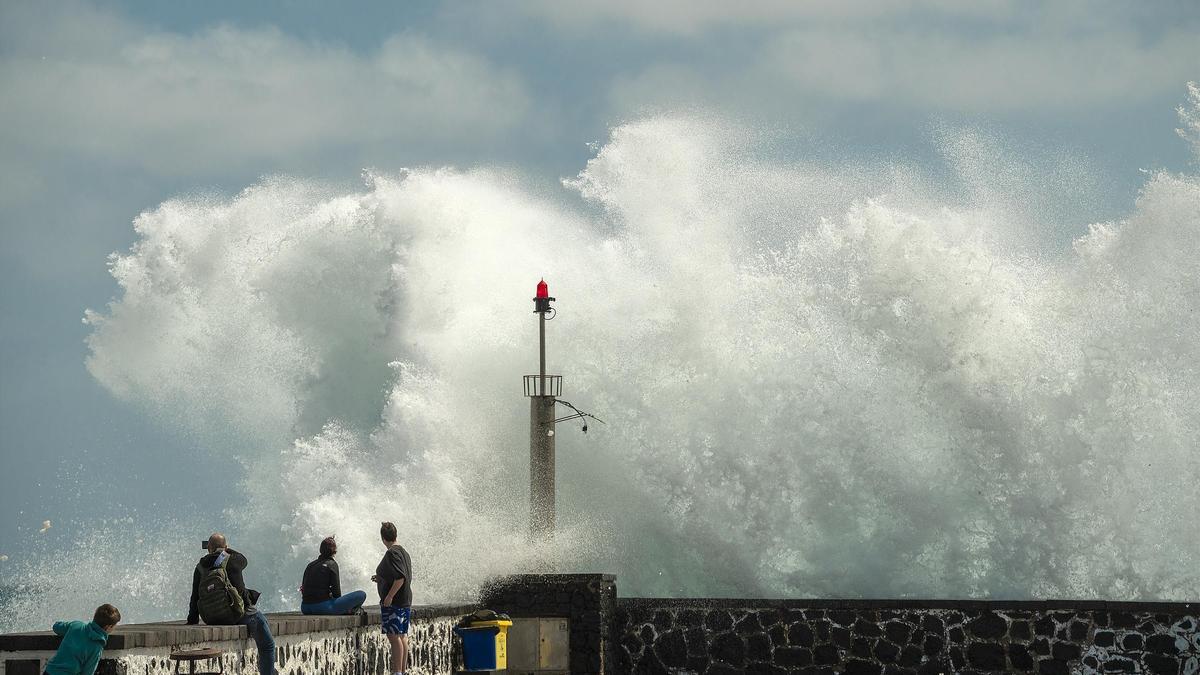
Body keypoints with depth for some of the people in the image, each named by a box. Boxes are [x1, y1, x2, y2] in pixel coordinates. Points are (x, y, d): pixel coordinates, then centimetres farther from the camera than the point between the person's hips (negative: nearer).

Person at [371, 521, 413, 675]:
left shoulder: (392, 553, -13)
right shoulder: (404, 552, 15)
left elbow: (400, 578, -22)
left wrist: (389, 596, -20)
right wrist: (381, 579, 28)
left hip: (393, 603, -10)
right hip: (406, 601, 10)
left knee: (394, 636, -10)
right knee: (402, 636, 11)